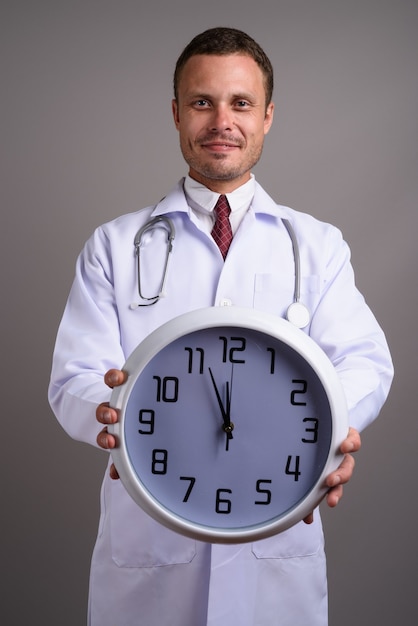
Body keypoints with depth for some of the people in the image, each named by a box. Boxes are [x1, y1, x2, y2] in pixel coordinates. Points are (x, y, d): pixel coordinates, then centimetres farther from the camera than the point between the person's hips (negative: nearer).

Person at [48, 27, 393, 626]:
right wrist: (113, 413, -28)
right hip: (146, 540, 0)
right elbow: (74, 379, -3)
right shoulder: (113, 246, 4)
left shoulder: (318, 244, 6)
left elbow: (364, 359, -6)